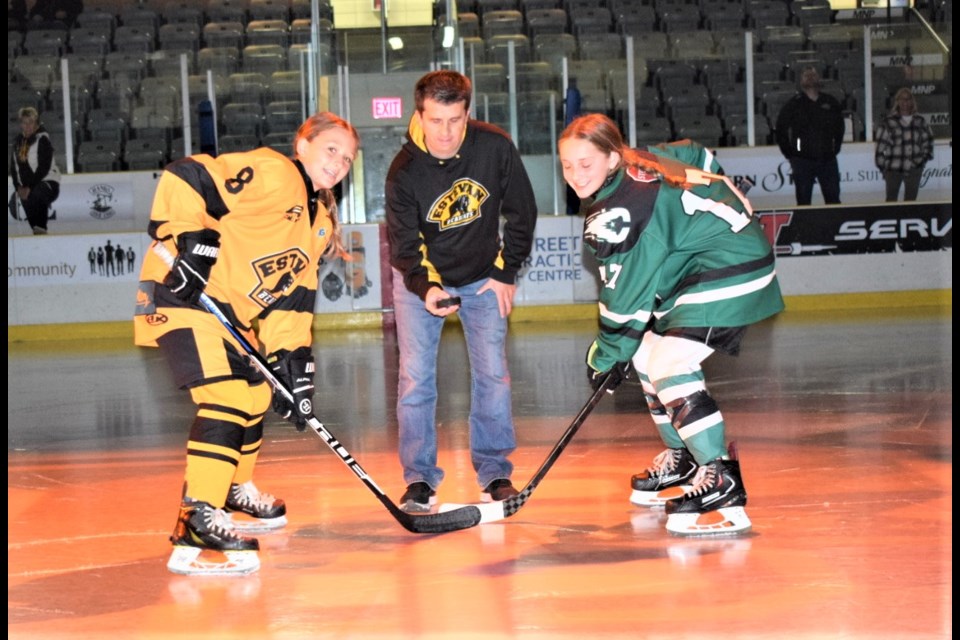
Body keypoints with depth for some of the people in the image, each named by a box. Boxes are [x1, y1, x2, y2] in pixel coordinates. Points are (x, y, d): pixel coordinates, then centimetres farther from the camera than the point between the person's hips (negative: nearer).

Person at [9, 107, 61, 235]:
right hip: (27, 187, 8)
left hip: (47, 182, -8)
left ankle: (41, 229, -42)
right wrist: (18, 187, 2)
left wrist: (30, 187, -18)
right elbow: (14, 166, 15)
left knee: (37, 196, -38)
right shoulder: (18, 141, 10)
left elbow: (44, 168, -17)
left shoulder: (42, 139, -11)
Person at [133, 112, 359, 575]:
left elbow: (292, 296, 12)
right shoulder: (270, 174, -14)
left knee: (256, 393, 21)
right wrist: (187, 239, -28)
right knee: (226, 396, -21)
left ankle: (235, 488, 43)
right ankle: (198, 516, -22)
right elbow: (184, 177, -22)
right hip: (182, 292, -10)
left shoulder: (318, 223, 14)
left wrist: (292, 359, 3)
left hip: (234, 312, 10)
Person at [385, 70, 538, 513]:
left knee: (492, 373, -2)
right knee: (415, 376, -7)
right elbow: (405, 243, -18)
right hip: (419, 279, -1)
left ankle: (494, 470, 11)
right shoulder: (404, 172, -23)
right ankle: (419, 478, 3)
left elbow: (521, 212, -5)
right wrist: (427, 287, -35)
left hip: (482, 276, 1)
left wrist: (507, 272, -5)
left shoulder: (495, 147, -19)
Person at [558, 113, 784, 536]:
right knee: (647, 355, 17)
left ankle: (723, 489, -21)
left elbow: (625, 290, -16)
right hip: (694, 268, 11)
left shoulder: (622, 207, -22)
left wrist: (608, 354, -5)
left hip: (732, 269, -11)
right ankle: (683, 463, 30)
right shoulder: (638, 173, 7)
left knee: (669, 365, -20)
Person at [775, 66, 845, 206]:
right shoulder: (794, 104, 0)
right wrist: (789, 154, 1)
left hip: (828, 158, 2)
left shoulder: (831, 103, 7)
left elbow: (840, 126, 18)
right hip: (802, 161, -2)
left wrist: (835, 148, 11)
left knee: (833, 198, 4)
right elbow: (781, 130, 3)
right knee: (803, 200, 0)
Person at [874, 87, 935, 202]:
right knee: (891, 200, 1)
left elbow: (928, 140, 19)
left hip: (914, 169, 3)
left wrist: (926, 156, 8)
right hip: (893, 169, -3)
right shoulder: (889, 122, -4)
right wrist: (882, 166, -6)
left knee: (911, 199, 8)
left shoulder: (920, 121, 7)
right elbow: (881, 144, -4)